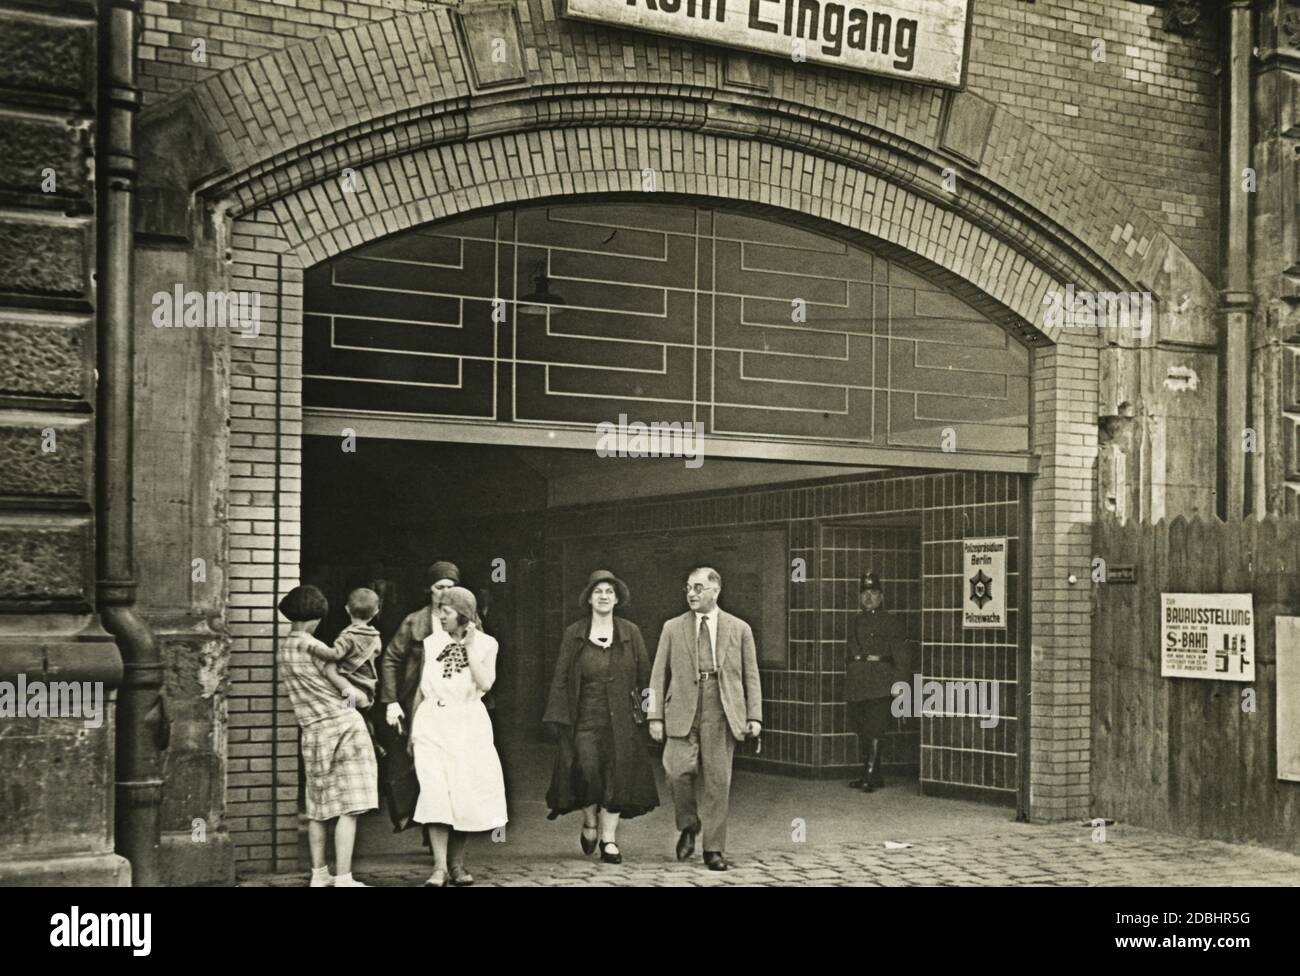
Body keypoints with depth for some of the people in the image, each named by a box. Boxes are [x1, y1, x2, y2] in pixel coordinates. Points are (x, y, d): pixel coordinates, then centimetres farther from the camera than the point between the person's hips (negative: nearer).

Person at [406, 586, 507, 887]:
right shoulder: (432, 643, 6)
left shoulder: (485, 644, 0)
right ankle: (439, 867, -12)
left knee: (466, 794, 0)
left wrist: (469, 646, -13)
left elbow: (485, 683, -15)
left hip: (468, 725, -1)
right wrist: (412, 730, 14)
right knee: (436, 792, -11)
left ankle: (456, 864, 16)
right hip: (433, 724, 1)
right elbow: (421, 689, 12)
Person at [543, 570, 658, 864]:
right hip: (585, 717, -1)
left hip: (621, 720, 1)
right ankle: (590, 822, 12)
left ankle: (609, 839, 7)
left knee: (617, 774, -2)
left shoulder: (630, 633, 7)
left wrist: (646, 707, 1)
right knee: (587, 768, -16)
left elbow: (644, 675, 10)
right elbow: (561, 678, 4)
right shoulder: (574, 634, 5)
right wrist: (560, 719, -2)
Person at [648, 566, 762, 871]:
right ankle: (688, 826, 11)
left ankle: (714, 849, 11)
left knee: (718, 780, 0)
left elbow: (751, 676, 9)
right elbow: (659, 675, 9)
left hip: (722, 712, 0)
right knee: (678, 770, -17)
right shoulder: (673, 628, 10)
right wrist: (655, 716, 1)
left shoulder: (739, 629, 9)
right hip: (683, 712, 0)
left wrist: (754, 716, 0)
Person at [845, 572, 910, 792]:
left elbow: (900, 655, -4)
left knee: (874, 729, -11)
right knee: (861, 730, 8)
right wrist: (848, 673, 15)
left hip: (879, 683, -6)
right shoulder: (856, 622, 17)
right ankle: (872, 774, 17)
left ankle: (870, 776, -11)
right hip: (856, 682, 6)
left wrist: (898, 681, -12)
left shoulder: (891, 622, 1)